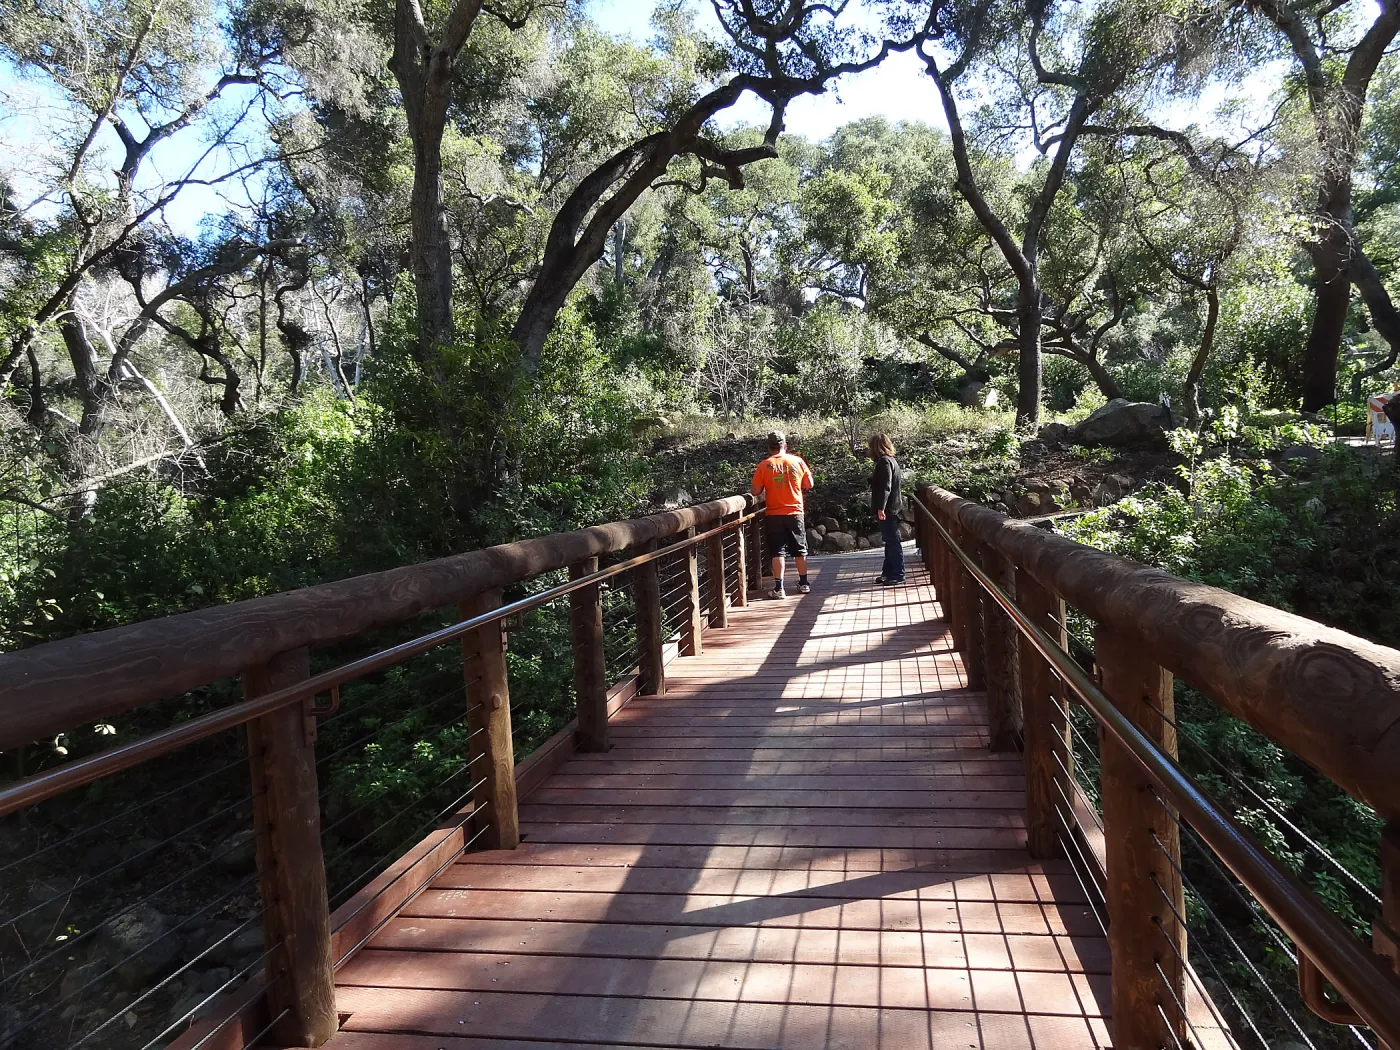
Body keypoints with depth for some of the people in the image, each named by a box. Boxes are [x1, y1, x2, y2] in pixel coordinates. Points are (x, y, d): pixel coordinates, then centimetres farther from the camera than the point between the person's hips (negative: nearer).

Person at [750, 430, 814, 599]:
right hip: (795, 513, 1)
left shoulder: (764, 466, -7)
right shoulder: (798, 461, -2)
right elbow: (808, 486, 5)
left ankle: (778, 588, -1)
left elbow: (756, 492, -6)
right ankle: (804, 584, 22)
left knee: (777, 551, 2)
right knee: (800, 549, 13)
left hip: (774, 514, -1)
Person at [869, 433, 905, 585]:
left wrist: (881, 507, -27)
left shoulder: (884, 462, -16)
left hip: (888, 509, -11)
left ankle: (898, 575, -3)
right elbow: (900, 479, 23)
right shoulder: (890, 460, 14)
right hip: (891, 507, 11)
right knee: (890, 540, 14)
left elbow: (885, 487, -23)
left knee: (892, 541, -6)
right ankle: (888, 572, 21)